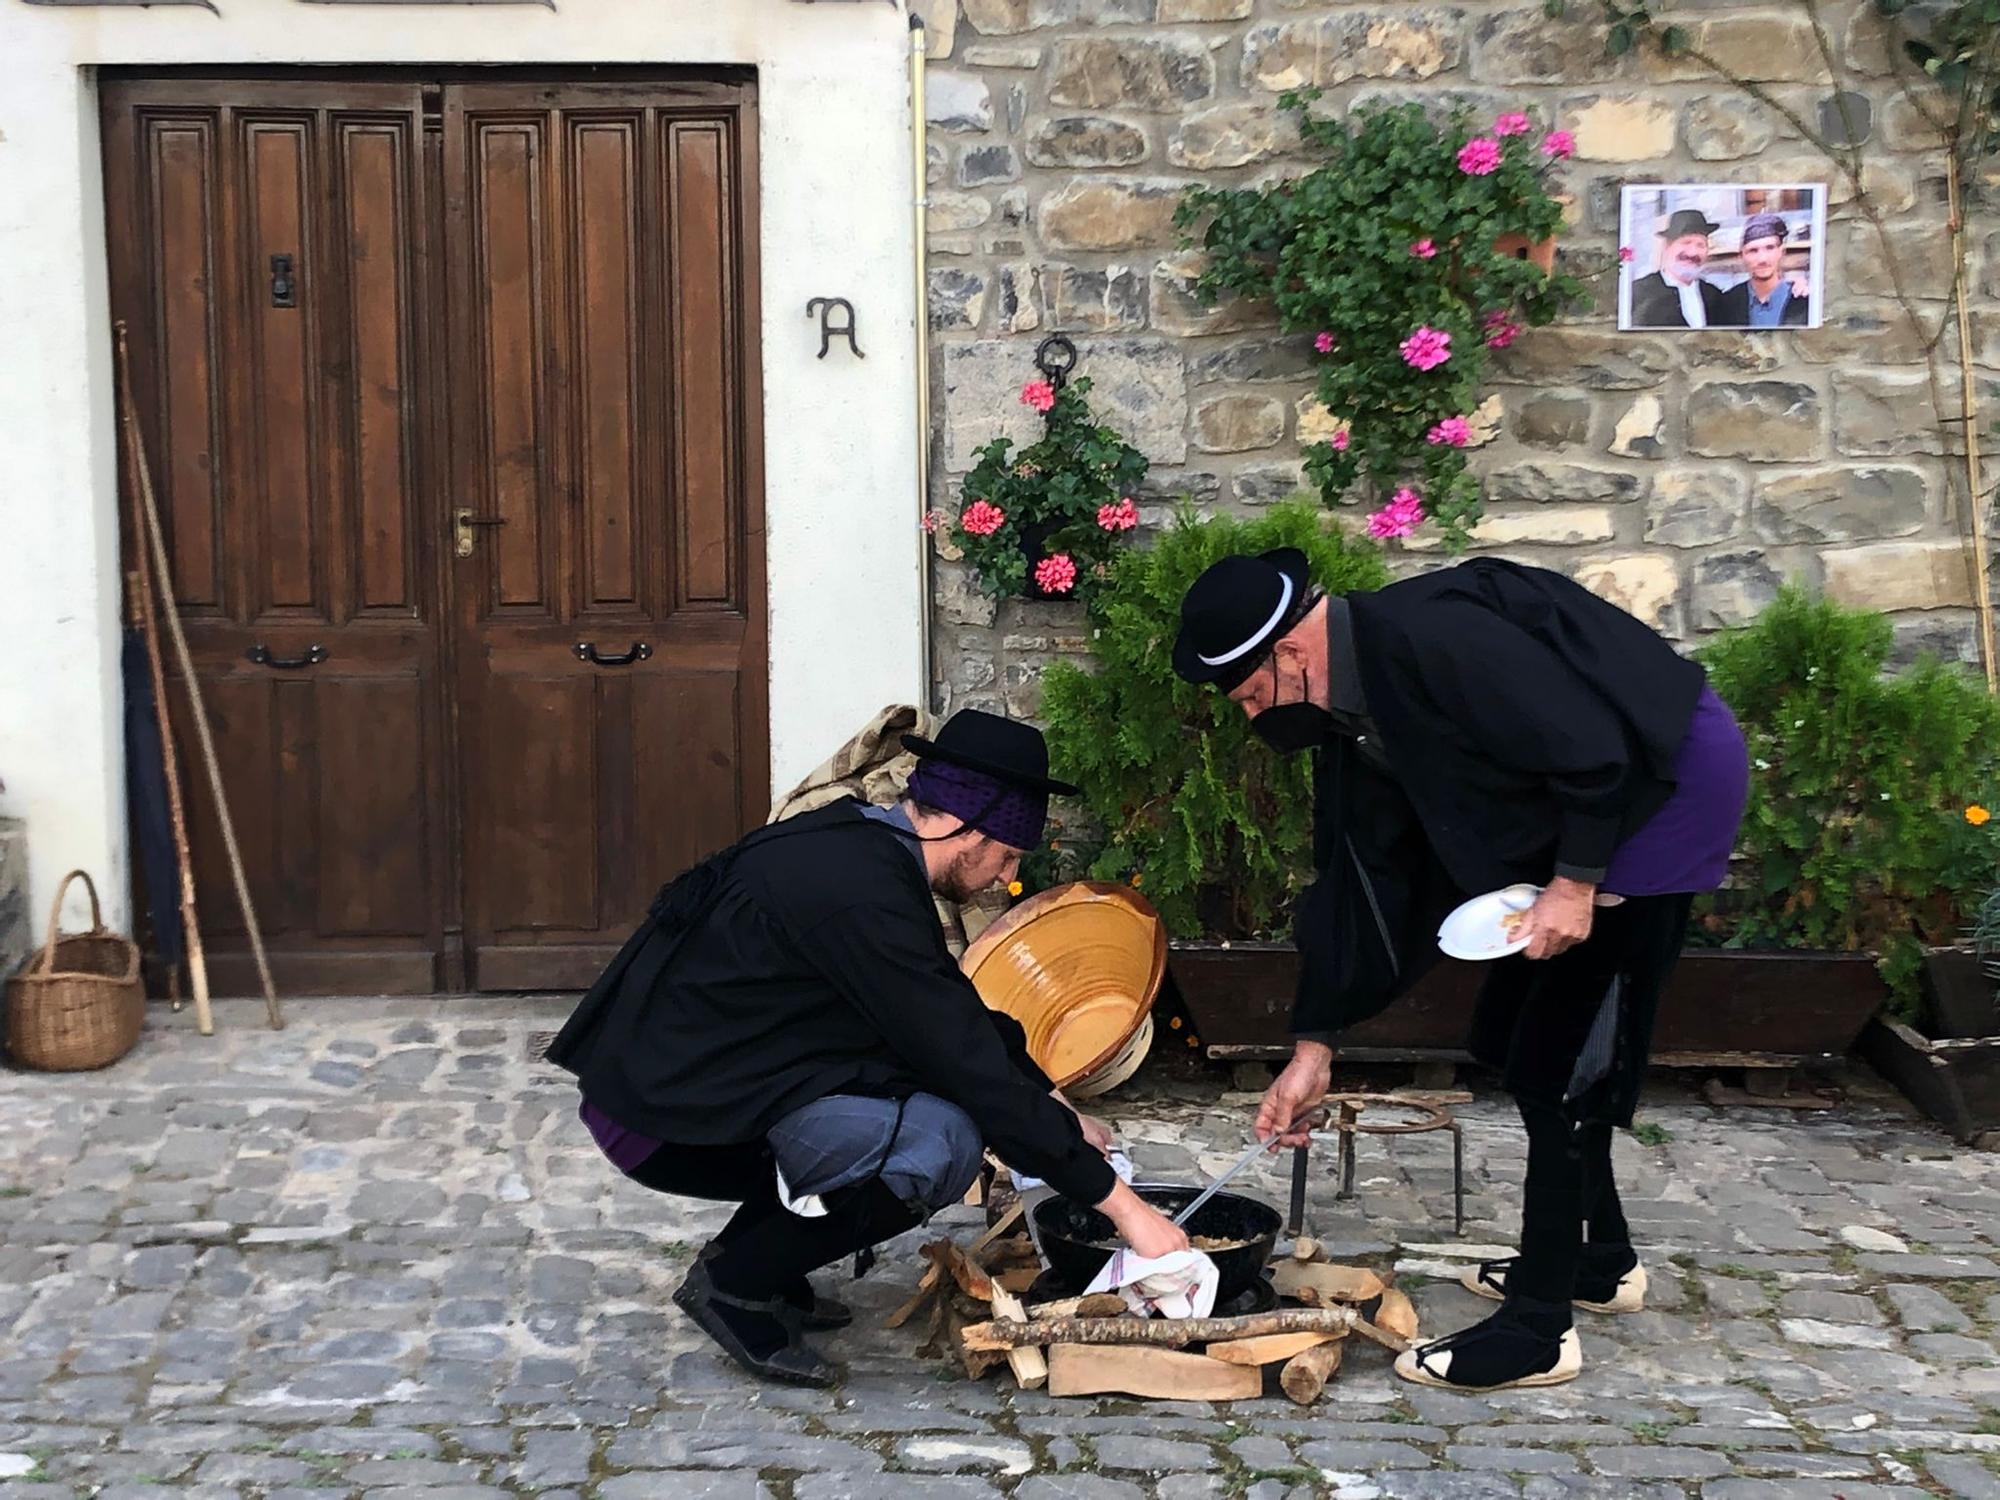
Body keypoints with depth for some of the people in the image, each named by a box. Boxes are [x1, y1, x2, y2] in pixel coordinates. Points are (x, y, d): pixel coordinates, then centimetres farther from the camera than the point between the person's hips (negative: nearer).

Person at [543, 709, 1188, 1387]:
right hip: (660, 1120, -10)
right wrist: (1122, 1205, -16)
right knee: (940, 1144, -21)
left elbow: (963, 1016, 21)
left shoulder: (857, 845, 7)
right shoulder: (861, 892, -23)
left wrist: (1055, 1109, 19)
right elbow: (973, 1068, -22)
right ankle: (736, 1283, -4)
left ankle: (747, 1257, 13)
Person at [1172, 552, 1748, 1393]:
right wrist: (1312, 1048, 9)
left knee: (1558, 1055, -8)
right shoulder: (1352, 708, 3)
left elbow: (1590, 746, -27)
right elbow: (1357, 877, 8)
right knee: (1511, 1036, 15)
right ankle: (1599, 1259, 31)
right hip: (1593, 812, 10)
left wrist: (1575, 883, -20)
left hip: (1669, 779, -10)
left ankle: (1537, 1330, 1)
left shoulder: (1428, 638, -26)